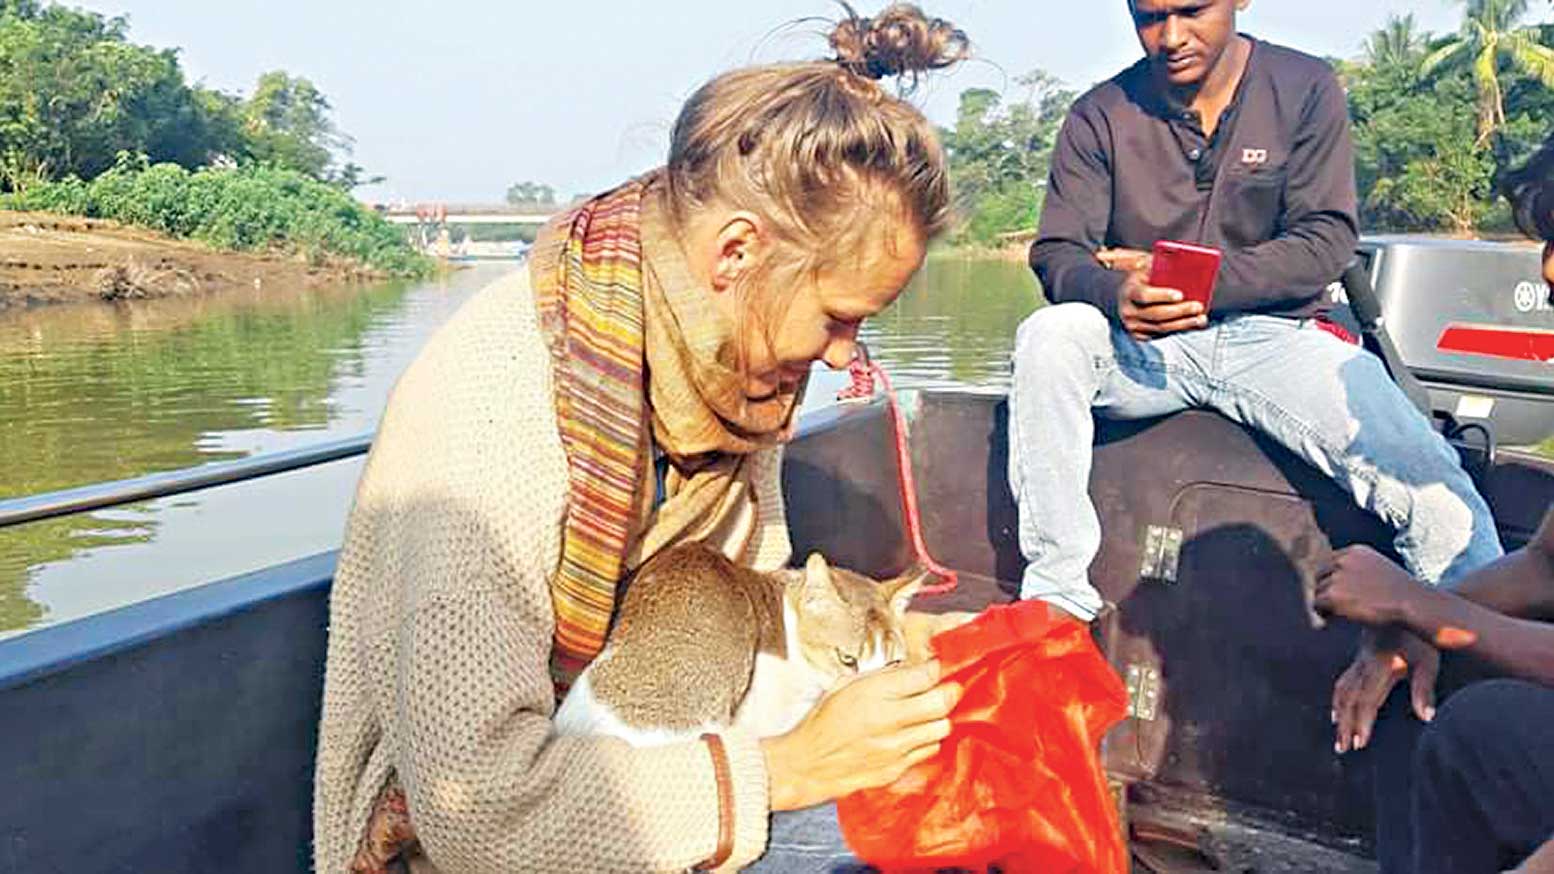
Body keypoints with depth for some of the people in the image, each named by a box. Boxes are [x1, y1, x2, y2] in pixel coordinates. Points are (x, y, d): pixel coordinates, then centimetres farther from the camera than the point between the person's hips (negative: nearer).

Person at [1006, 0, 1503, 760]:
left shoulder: (1304, 89, 3)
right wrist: (1116, 293, -27)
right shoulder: (1103, 115, 4)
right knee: (1048, 337, -32)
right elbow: (1057, 253, -4)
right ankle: (1057, 596, -27)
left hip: (1273, 334, 0)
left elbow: (1326, 242, -5)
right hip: (1143, 348, 1)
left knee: (1439, 498, -24)